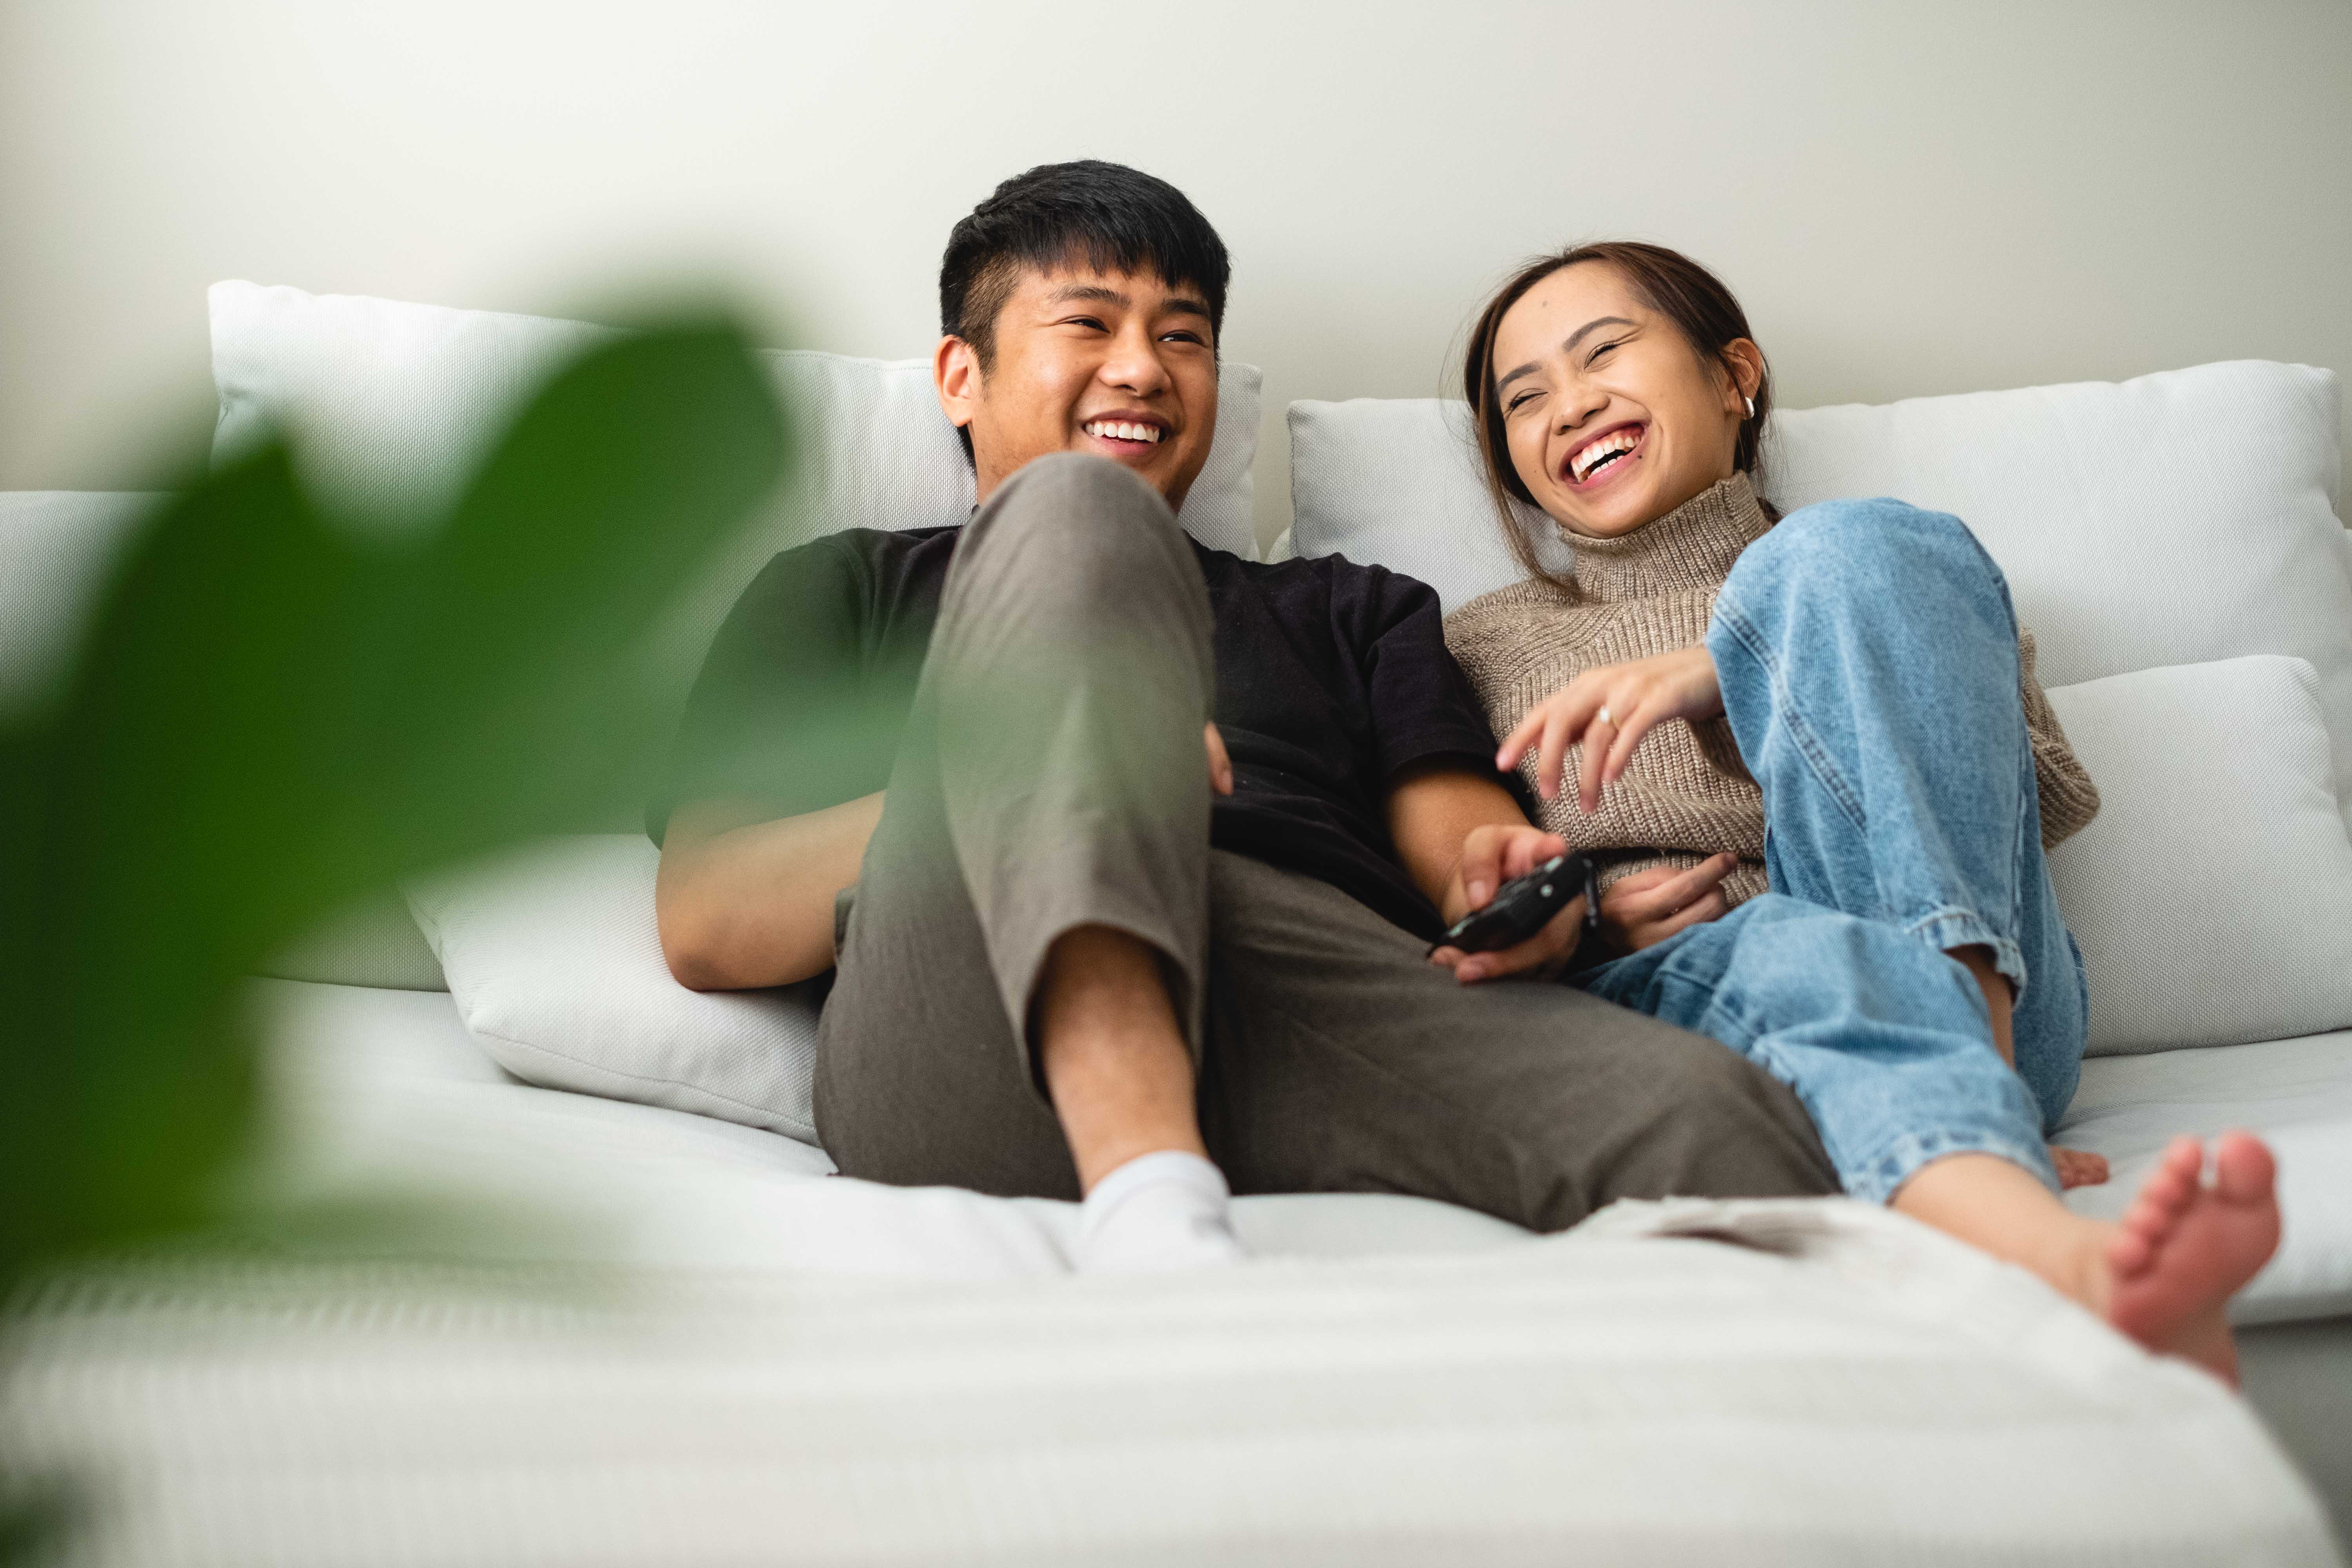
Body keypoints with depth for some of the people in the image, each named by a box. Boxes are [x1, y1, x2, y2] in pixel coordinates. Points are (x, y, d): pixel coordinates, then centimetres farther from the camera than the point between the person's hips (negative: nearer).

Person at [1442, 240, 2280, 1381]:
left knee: (1846, 553, -20)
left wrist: (1728, 669, -8)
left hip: (1972, 980, 1)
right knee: (1800, 951, -38)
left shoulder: (1899, 567, 25)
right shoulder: (1479, 648, 27)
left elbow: (2057, 796, 4)